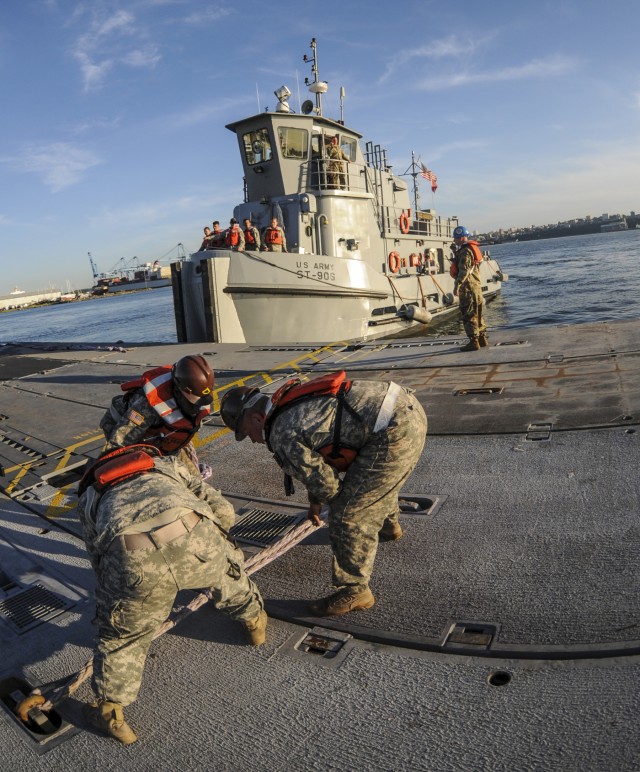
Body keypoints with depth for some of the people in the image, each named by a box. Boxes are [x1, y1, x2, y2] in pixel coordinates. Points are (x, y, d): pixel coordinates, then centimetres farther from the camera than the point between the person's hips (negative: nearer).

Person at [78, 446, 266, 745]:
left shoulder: (91, 497, 38)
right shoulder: (168, 464, 37)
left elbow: (101, 567, 42)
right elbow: (223, 511, 31)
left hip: (133, 560, -1)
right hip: (193, 539, 1)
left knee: (122, 634, 30)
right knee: (227, 568, 36)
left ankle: (110, 712, 45)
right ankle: (254, 622, 59)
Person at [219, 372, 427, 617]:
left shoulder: (281, 437, -9)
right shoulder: (293, 405, 19)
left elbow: (325, 484, -6)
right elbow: (320, 461, 32)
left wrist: (317, 498, 17)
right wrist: (315, 501, 36)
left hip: (395, 432, -10)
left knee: (348, 512, 0)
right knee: (378, 476, 37)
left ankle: (354, 591, 14)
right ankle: (388, 525, 63)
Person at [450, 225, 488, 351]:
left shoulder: (466, 251, -15)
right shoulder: (471, 249, 18)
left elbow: (464, 270, -24)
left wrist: (457, 285, -28)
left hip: (468, 287, -11)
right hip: (476, 286, 11)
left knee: (469, 315, -7)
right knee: (477, 314, 16)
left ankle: (474, 342, -5)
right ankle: (482, 339, 22)